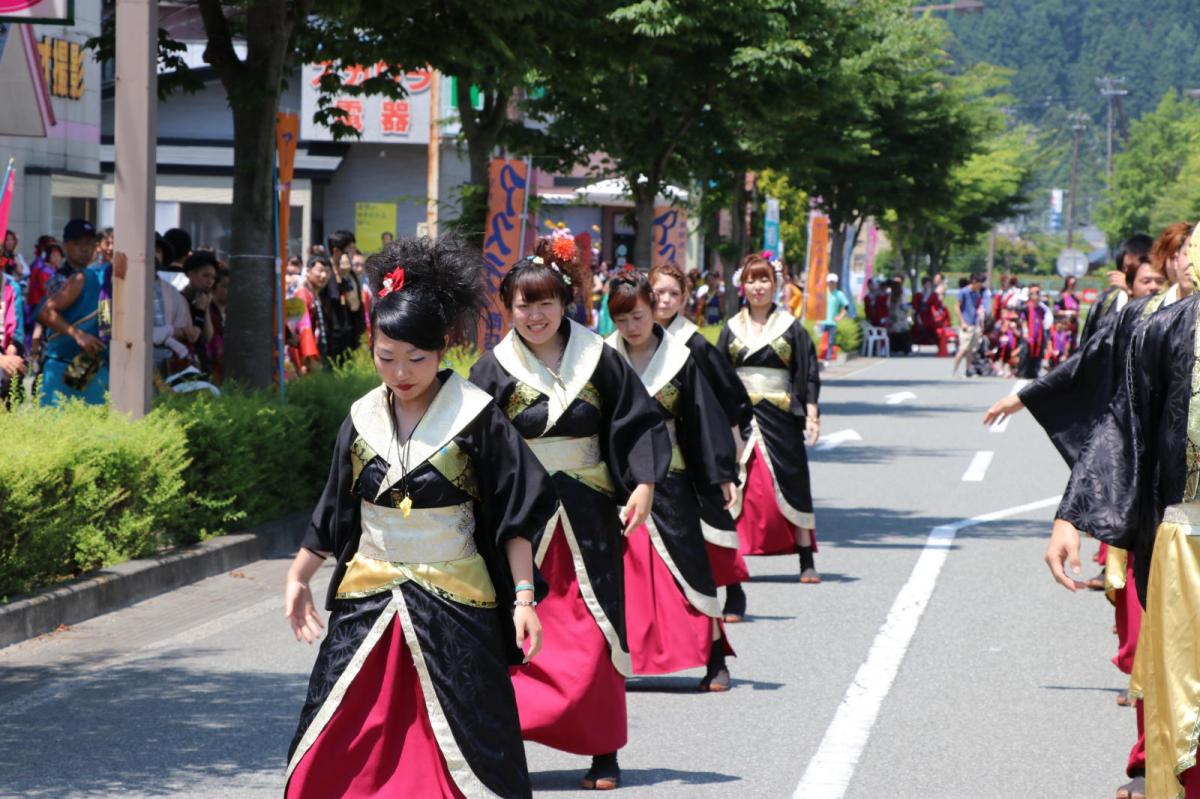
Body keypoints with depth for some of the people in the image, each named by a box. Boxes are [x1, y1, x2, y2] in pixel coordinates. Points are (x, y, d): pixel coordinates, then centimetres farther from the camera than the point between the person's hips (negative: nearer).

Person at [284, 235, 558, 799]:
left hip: (455, 609, -4)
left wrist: (523, 598, -10)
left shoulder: (476, 420, -8)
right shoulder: (362, 422, 4)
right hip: (367, 602, 4)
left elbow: (515, 518, -5)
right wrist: (298, 578, 17)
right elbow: (333, 516, 14)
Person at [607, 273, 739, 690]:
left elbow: (706, 420, 2)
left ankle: (715, 660, 2)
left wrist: (723, 475, -1)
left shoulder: (680, 359, 1)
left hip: (667, 479, -1)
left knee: (687, 565, -2)